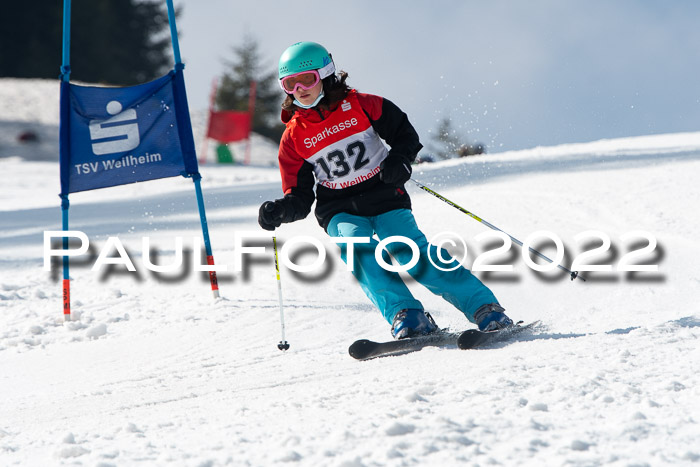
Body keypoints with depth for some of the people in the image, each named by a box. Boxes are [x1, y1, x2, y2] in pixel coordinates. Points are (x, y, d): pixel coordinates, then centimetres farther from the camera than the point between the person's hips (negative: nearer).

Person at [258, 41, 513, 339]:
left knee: (411, 251, -21)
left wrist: (399, 160, -14)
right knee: (360, 251, -30)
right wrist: (279, 211, -17)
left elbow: (404, 133, 6)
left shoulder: (360, 106, -3)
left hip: (384, 198, -2)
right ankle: (405, 315, -35)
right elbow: (300, 196, 4)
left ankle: (484, 308, -19)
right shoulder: (294, 137, 2)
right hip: (341, 212, 2)